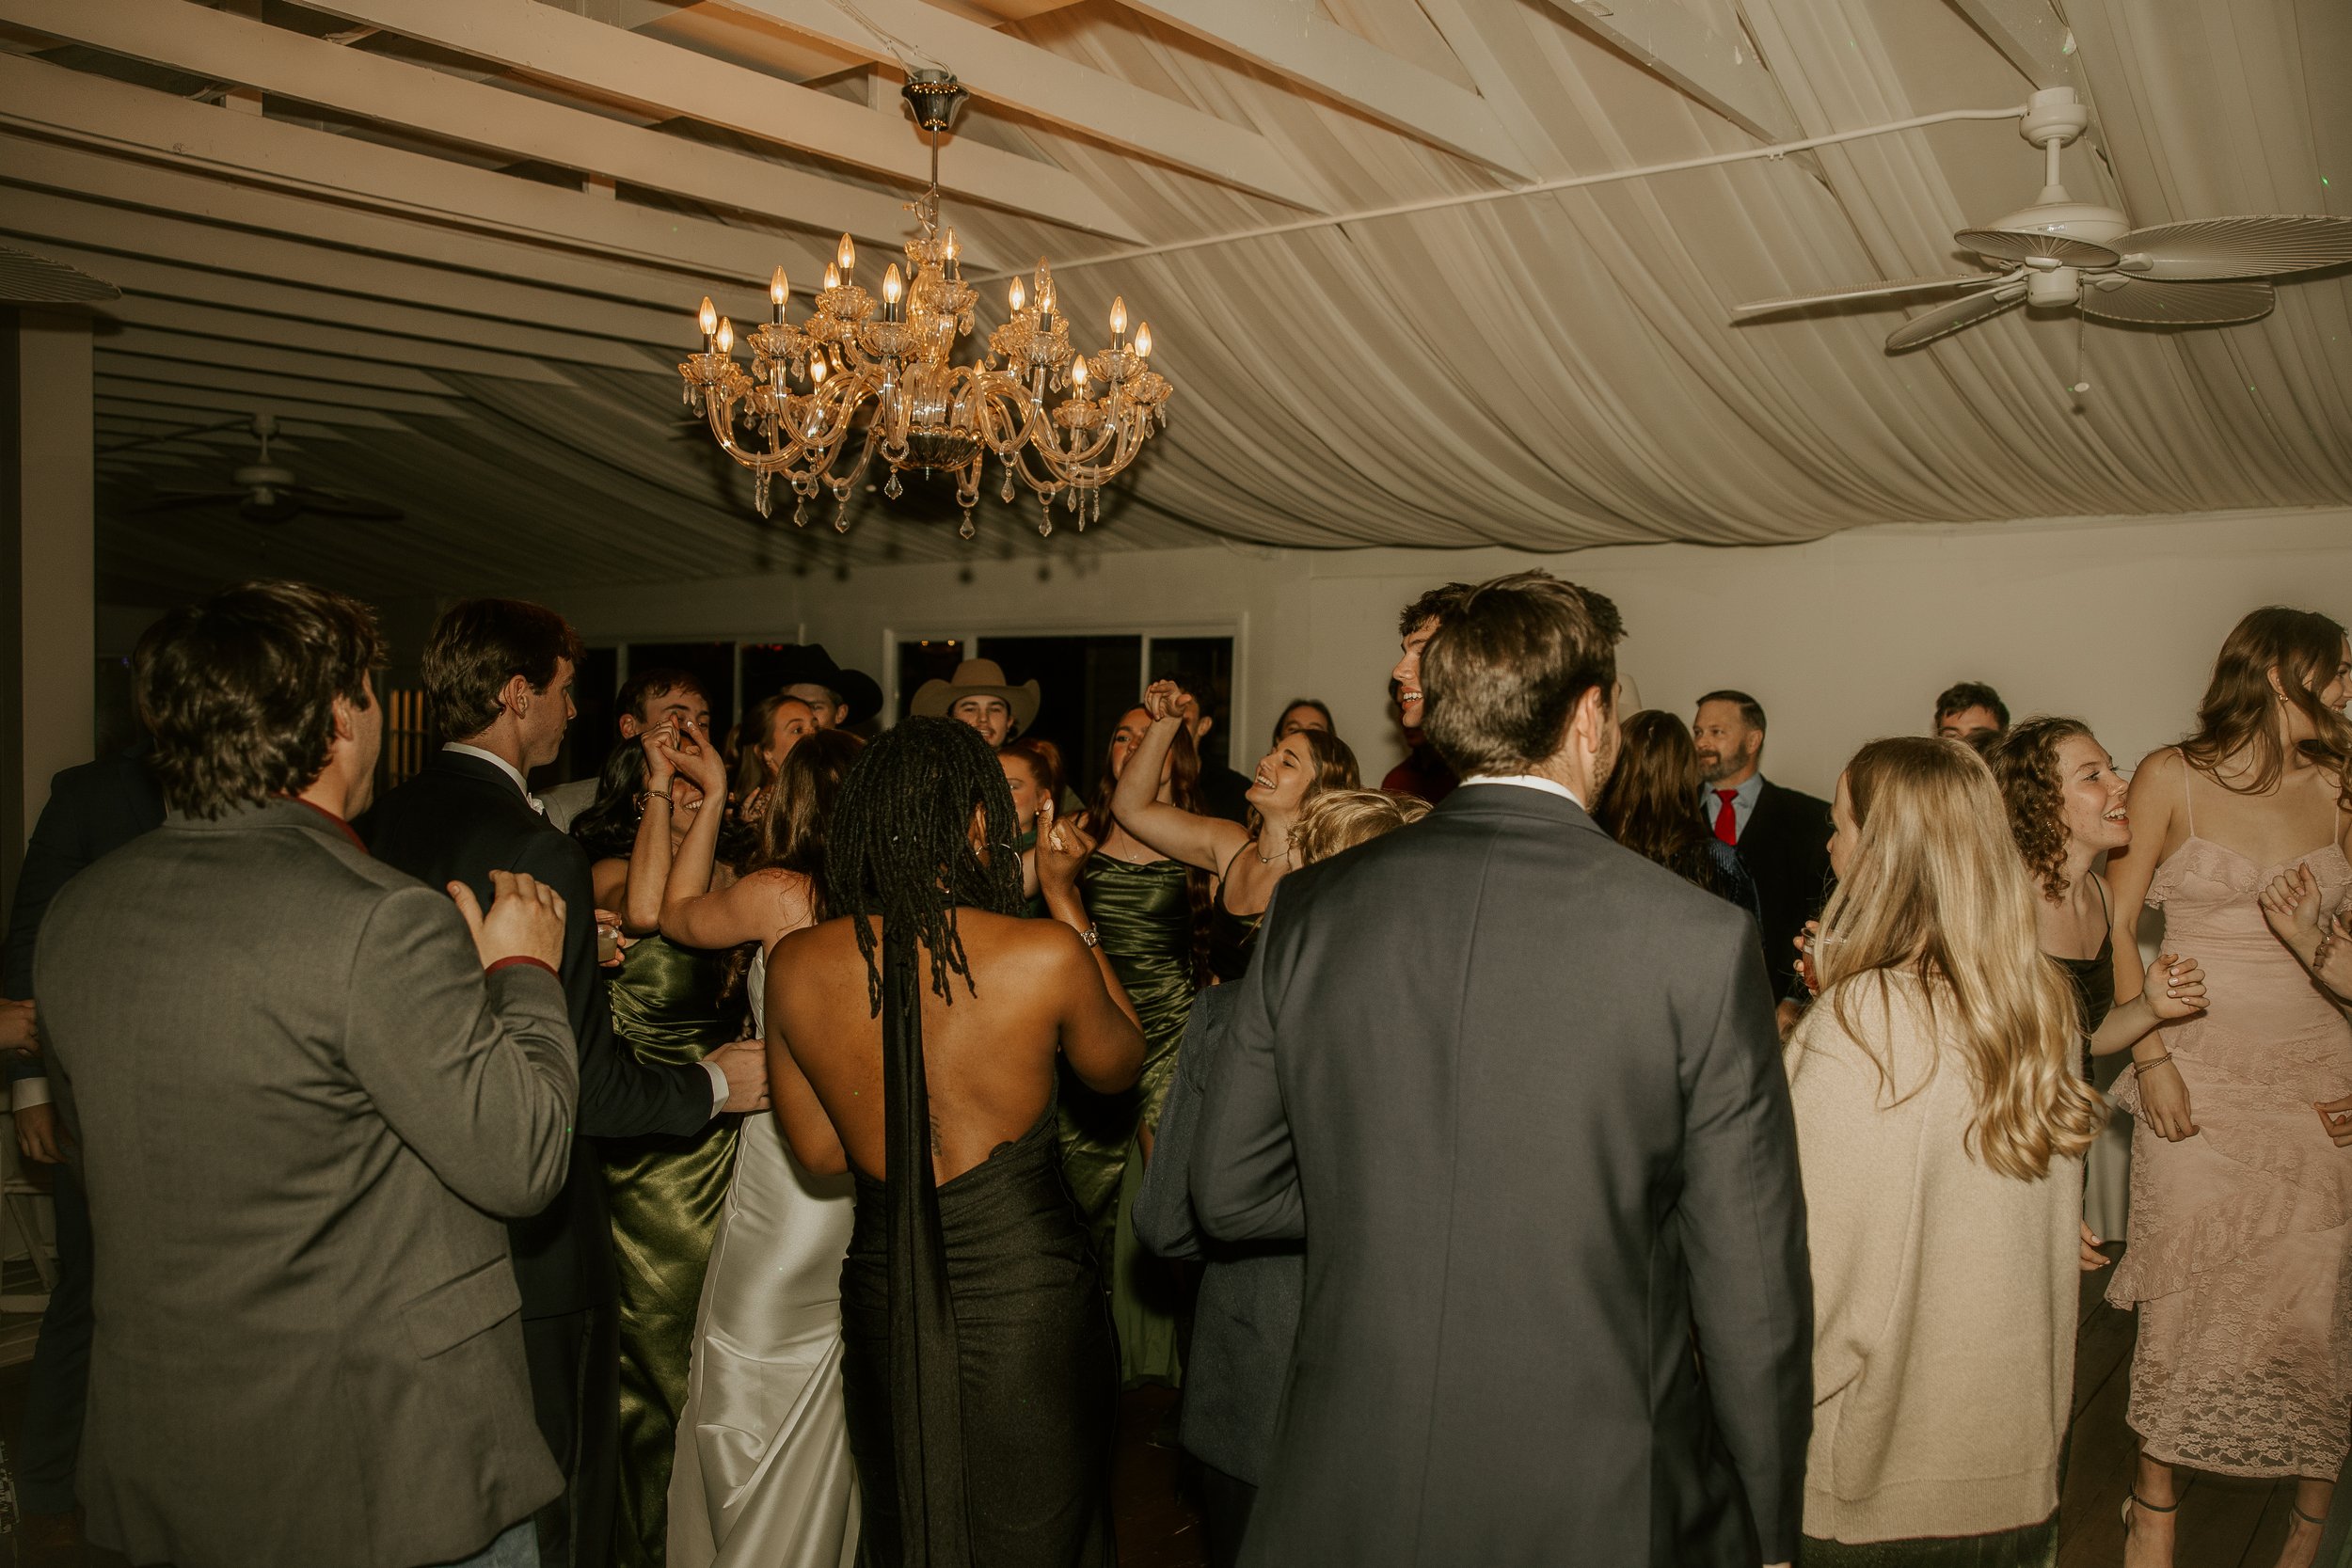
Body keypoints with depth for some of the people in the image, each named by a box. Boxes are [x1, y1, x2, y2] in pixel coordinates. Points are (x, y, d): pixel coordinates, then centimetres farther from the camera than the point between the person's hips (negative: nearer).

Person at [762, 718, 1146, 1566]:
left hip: (885, 1303, 3)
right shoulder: (1046, 953, -18)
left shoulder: (796, 965, -9)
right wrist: (1067, 899, 6)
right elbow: (1117, 1067, 4)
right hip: (1028, 1297, -3)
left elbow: (818, 1152, 2)